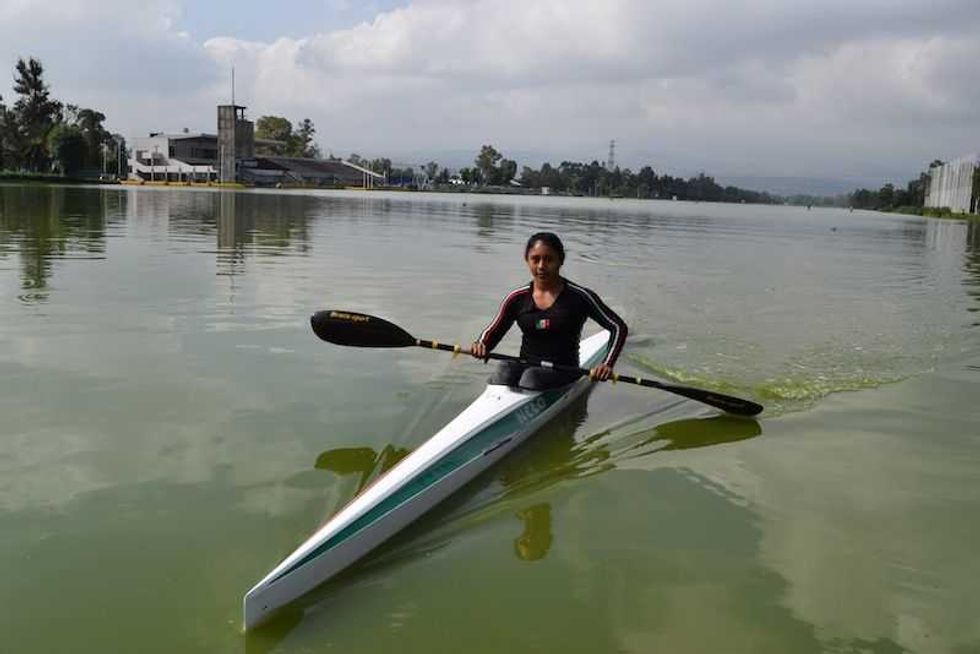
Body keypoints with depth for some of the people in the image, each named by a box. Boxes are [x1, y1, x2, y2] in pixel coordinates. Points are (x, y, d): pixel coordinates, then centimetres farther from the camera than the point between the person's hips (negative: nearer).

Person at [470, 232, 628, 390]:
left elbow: (618, 327, 1)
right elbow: (492, 333, 10)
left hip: (563, 371, -3)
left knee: (531, 377, -34)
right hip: (526, 366, 3)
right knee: (506, 368, -31)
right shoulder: (517, 298, 6)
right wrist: (481, 346, -14)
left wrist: (607, 364, -12)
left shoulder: (578, 297, -3)